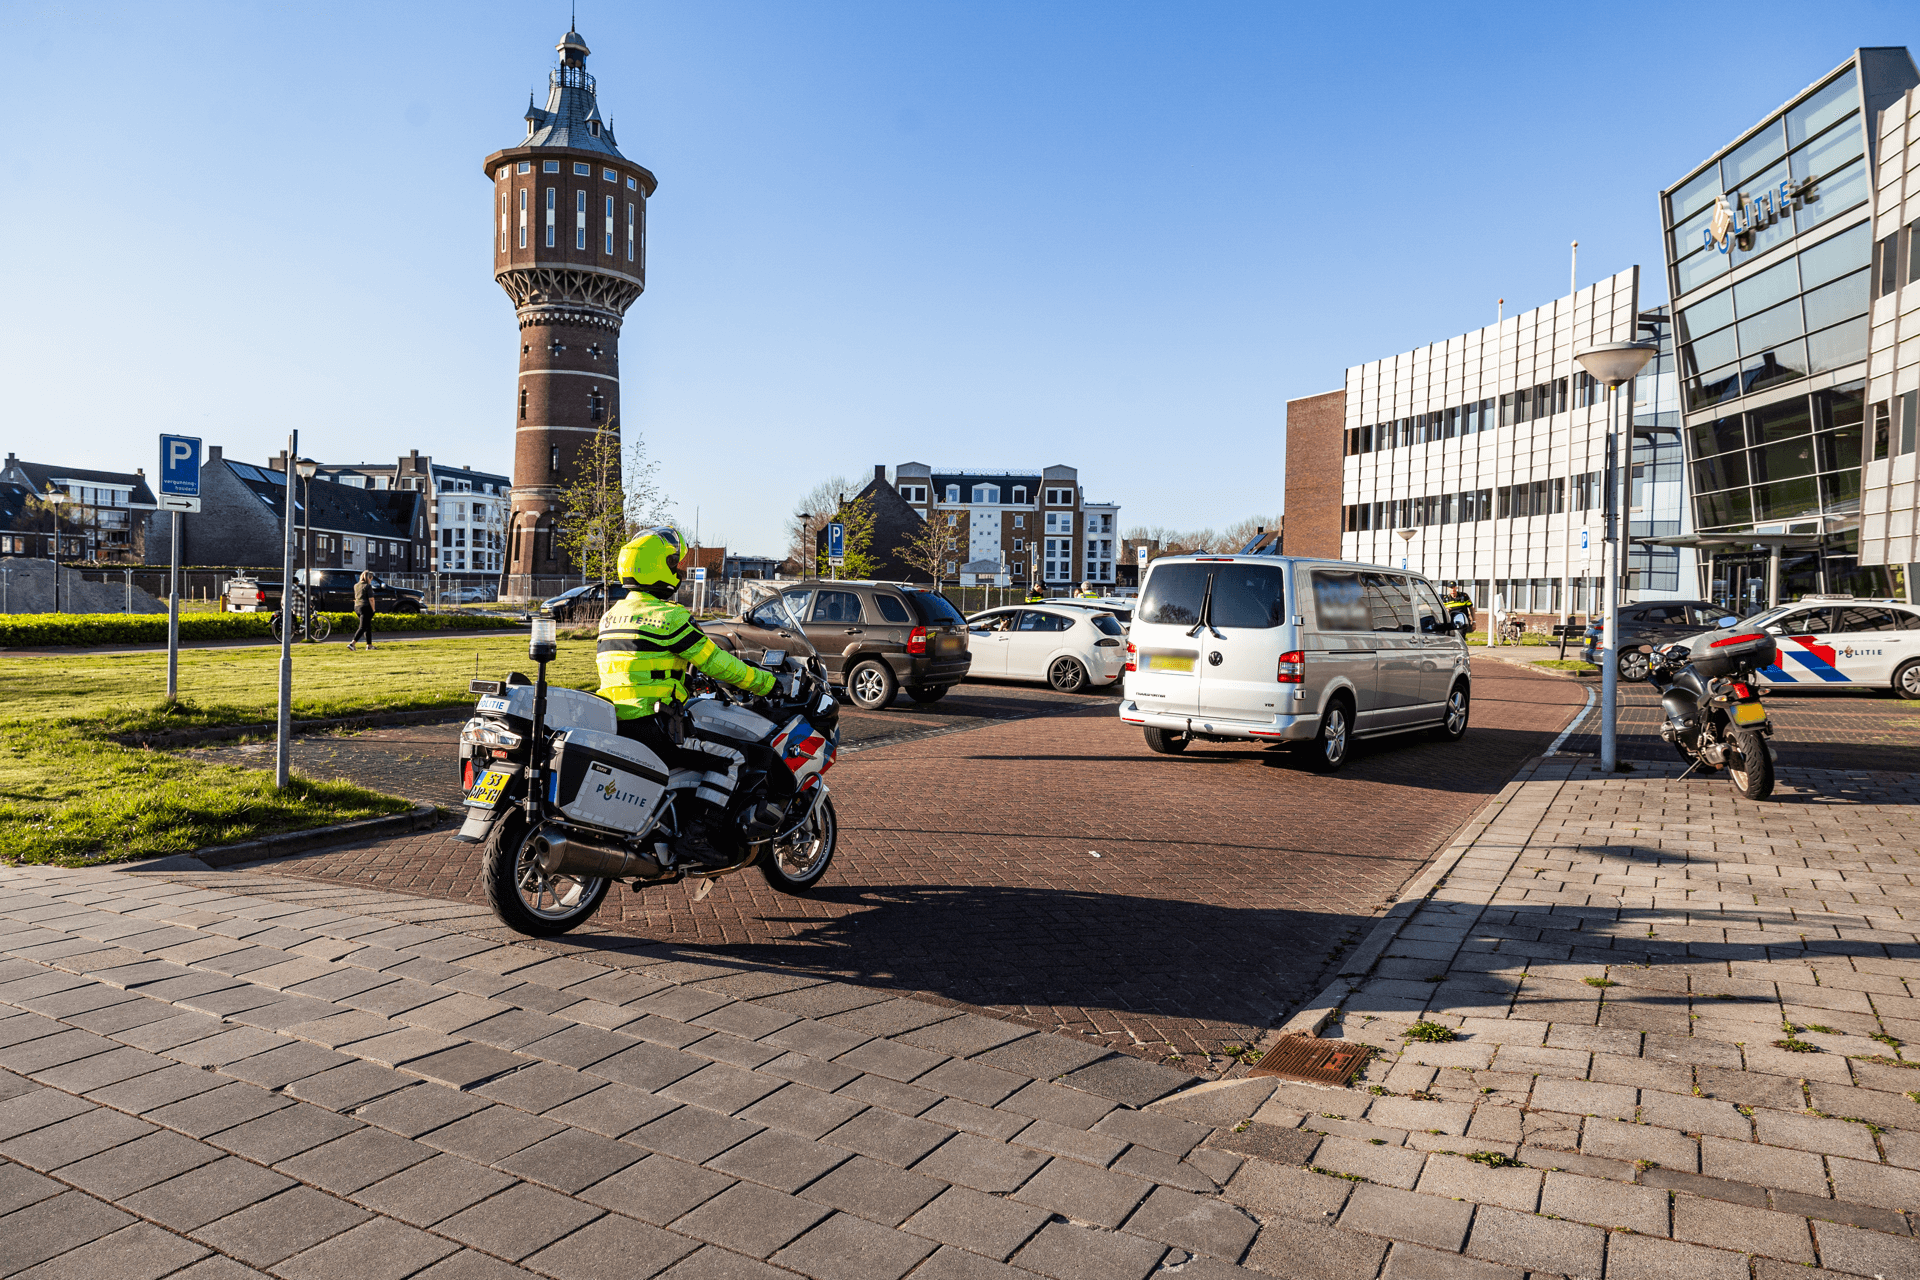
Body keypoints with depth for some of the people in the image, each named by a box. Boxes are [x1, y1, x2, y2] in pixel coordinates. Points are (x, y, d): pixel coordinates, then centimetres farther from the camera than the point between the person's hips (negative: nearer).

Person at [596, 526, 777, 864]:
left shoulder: (611, 615, 15)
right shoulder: (669, 617, -11)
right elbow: (717, 663, -10)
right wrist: (767, 682, 0)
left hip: (612, 723, 9)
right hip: (648, 728, -9)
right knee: (729, 758, -2)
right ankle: (696, 834, -10)